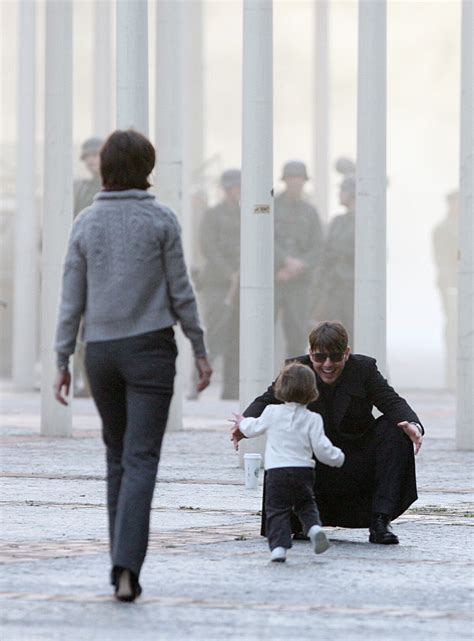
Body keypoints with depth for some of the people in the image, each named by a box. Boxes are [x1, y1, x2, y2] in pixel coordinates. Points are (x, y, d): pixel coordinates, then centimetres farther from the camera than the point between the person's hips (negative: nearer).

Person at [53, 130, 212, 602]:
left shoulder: (86, 224, 2)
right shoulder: (161, 220, -5)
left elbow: (72, 298, 2)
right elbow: (179, 292, -4)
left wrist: (62, 363, 6)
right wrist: (200, 351, 4)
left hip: (101, 350, 3)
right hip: (150, 348, -3)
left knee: (118, 454, 19)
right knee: (140, 461, -7)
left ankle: (124, 560, 21)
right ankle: (126, 567, -21)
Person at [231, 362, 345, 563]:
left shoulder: (272, 413, 3)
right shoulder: (312, 419, 0)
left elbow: (254, 428, 20)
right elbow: (322, 449, -4)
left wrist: (242, 423, 43)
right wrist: (338, 457, 16)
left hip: (276, 471, -1)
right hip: (304, 470, 1)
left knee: (277, 510, 2)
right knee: (306, 505, 19)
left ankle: (279, 545, -14)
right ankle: (314, 527, -8)